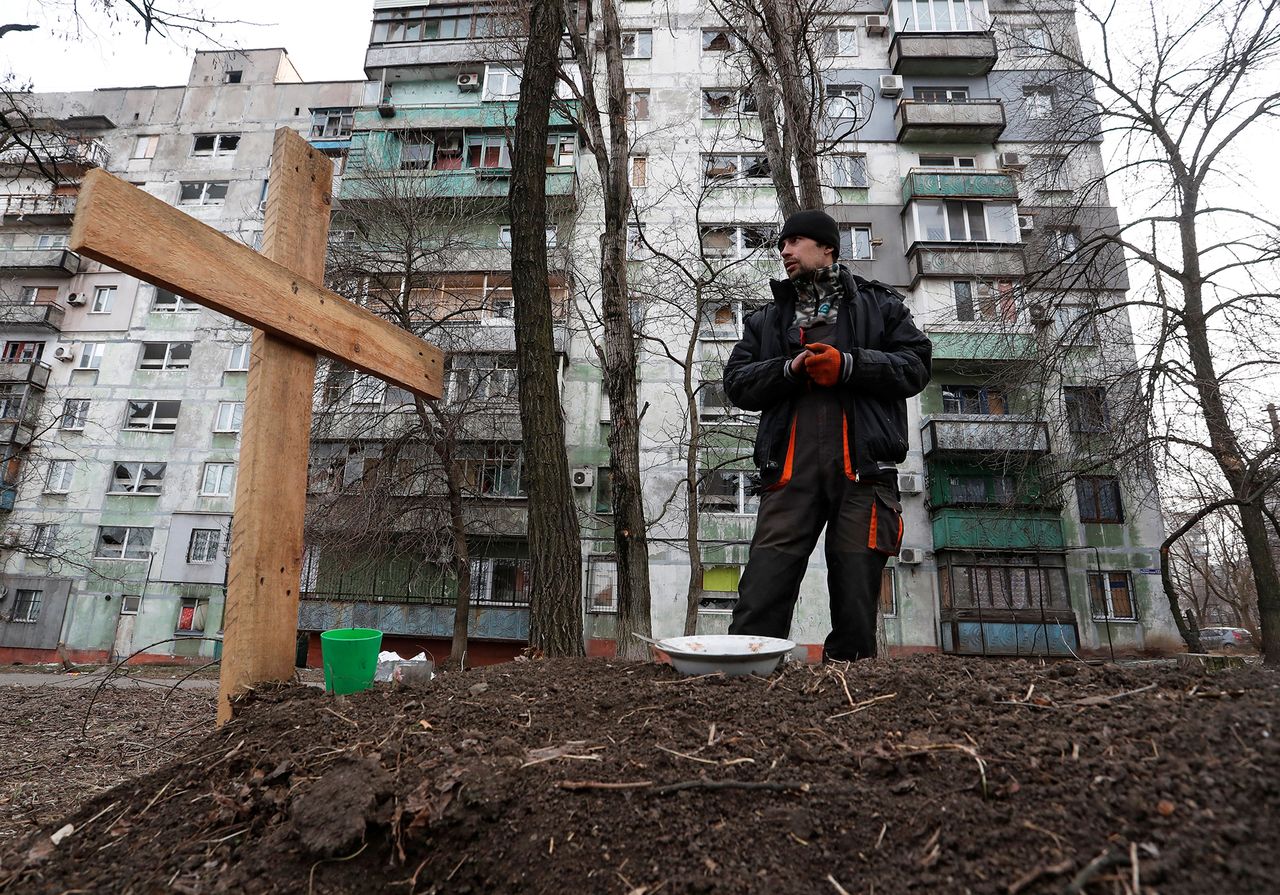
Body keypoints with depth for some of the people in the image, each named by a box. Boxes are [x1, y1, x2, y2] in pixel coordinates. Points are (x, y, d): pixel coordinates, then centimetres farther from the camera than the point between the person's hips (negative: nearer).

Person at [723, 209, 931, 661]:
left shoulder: (879, 305, 17)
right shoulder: (767, 319, 23)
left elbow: (915, 366, 6)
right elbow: (736, 383, 12)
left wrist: (848, 365, -9)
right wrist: (789, 369, -6)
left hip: (862, 471, -1)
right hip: (790, 474, 1)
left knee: (856, 604, 4)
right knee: (758, 604, -6)